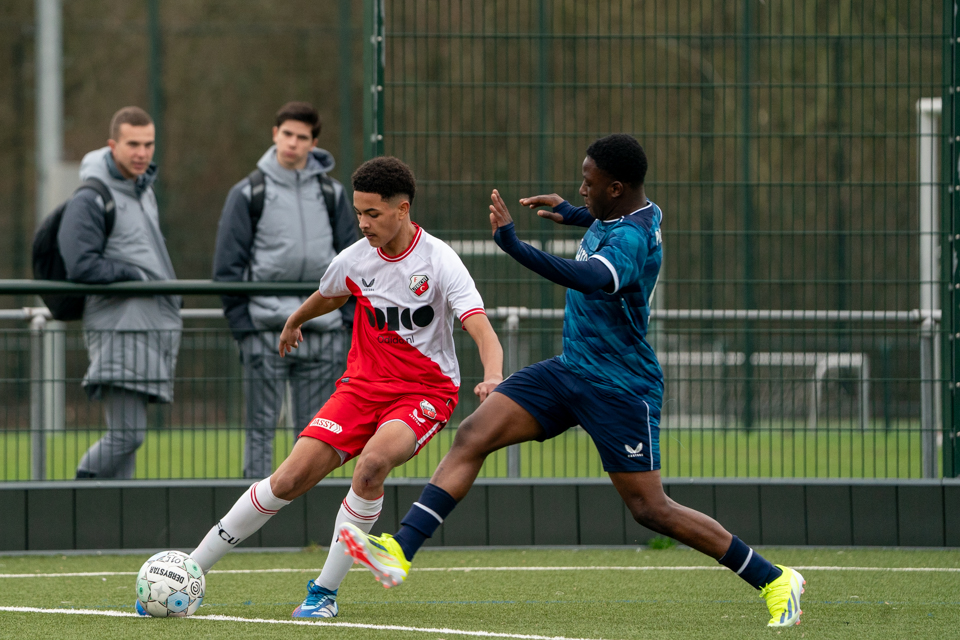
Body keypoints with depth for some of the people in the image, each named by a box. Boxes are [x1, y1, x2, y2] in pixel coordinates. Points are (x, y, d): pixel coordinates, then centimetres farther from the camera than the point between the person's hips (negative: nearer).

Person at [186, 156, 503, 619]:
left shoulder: (439, 262, -15)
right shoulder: (356, 260, -2)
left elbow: (482, 332, -25)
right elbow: (327, 297, 24)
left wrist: (493, 378, -45)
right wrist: (294, 322, 43)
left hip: (425, 392, -4)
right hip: (363, 384, 4)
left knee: (372, 462, -33)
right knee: (290, 478, -10)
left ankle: (324, 593, -20)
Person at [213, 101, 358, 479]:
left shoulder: (331, 193, 11)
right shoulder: (248, 193, 3)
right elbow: (228, 265, 2)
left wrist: (350, 318, 4)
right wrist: (241, 323, -6)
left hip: (323, 331, 2)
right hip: (266, 330, -2)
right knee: (261, 426, -2)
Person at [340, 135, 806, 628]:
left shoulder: (631, 240, -24)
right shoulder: (630, 213, 4)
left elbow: (590, 278, -46)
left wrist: (514, 247, -54)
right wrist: (572, 214, 24)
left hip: (619, 389, -9)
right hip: (571, 369, 9)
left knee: (650, 510, -5)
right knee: (472, 436, -6)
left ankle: (774, 581, 8)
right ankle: (398, 552, -12)